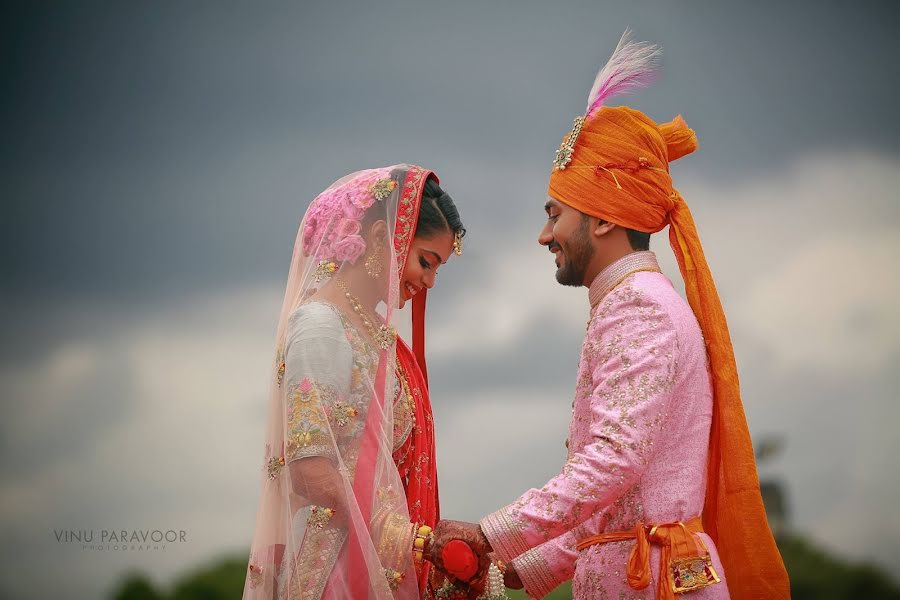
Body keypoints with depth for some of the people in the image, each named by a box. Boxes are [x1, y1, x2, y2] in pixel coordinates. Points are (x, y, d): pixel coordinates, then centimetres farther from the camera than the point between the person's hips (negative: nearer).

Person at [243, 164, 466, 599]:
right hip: (338, 564, -9)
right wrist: (401, 538, -19)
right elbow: (310, 470, -19)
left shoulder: (371, 328, 15)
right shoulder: (320, 325, -11)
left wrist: (423, 541, 4)